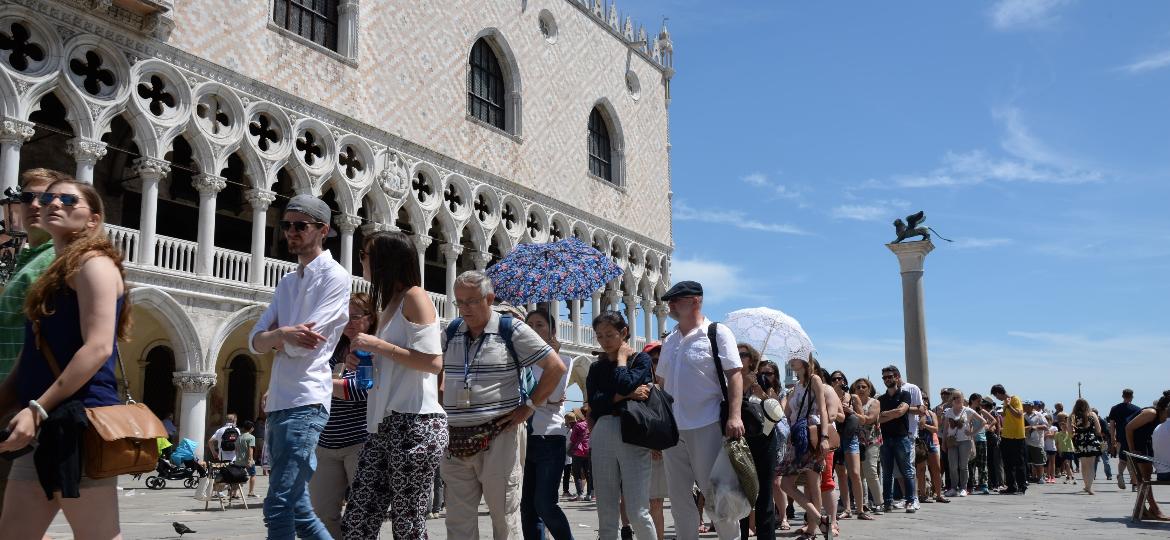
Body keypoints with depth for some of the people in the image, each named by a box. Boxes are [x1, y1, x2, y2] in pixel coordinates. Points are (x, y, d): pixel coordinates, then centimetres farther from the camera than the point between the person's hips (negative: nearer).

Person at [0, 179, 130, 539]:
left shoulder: (94, 263, -5)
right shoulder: (56, 273, 21)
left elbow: (98, 348, -17)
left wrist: (37, 409, -20)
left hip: (81, 420, -9)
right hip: (47, 425, 9)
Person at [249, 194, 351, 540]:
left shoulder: (334, 276, -5)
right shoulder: (287, 283, 18)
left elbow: (302, 346, -15)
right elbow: (255, 341, 8)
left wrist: (274, 336, 2)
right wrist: (283, 334, -12)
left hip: (304, 403, -9)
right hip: (277, 404, 9)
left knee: (278, 509, -11)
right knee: (298, 509, 14)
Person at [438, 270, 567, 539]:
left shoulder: (512, 330, -3)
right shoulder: (451, 332, 11)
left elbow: (555, 367, -6)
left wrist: (528, 407, -8)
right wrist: (442, 403, 11)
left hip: (499, 438, -5)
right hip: (456, 440, 5)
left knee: (505, 517, 1)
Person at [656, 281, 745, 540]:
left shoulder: (717, 333, -3)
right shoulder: (669, 341, 15)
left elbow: (734, 376, -9)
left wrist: (734, 416, -20)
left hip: (707, 426, -6)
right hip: (672, 429, 6)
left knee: (715, 492, 0)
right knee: (679, 497, 9)